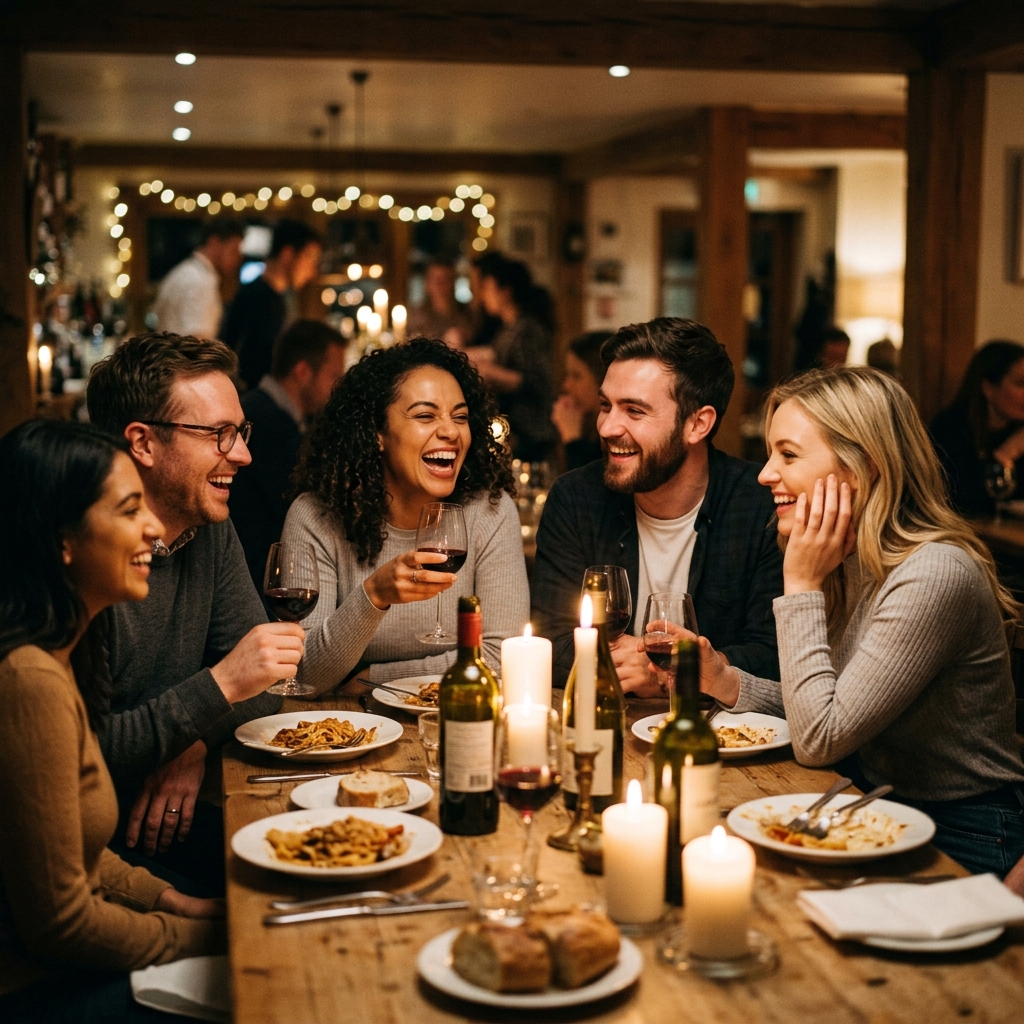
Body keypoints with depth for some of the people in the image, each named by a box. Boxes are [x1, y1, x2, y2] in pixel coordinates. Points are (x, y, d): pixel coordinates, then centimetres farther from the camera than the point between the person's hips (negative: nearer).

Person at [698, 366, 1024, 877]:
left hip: (959, 846, -8)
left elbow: (819, 739, -23)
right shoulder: (850, 565, 3)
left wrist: (802, 585, -20)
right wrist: (727, 683, -5)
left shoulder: (934, 576, -24)